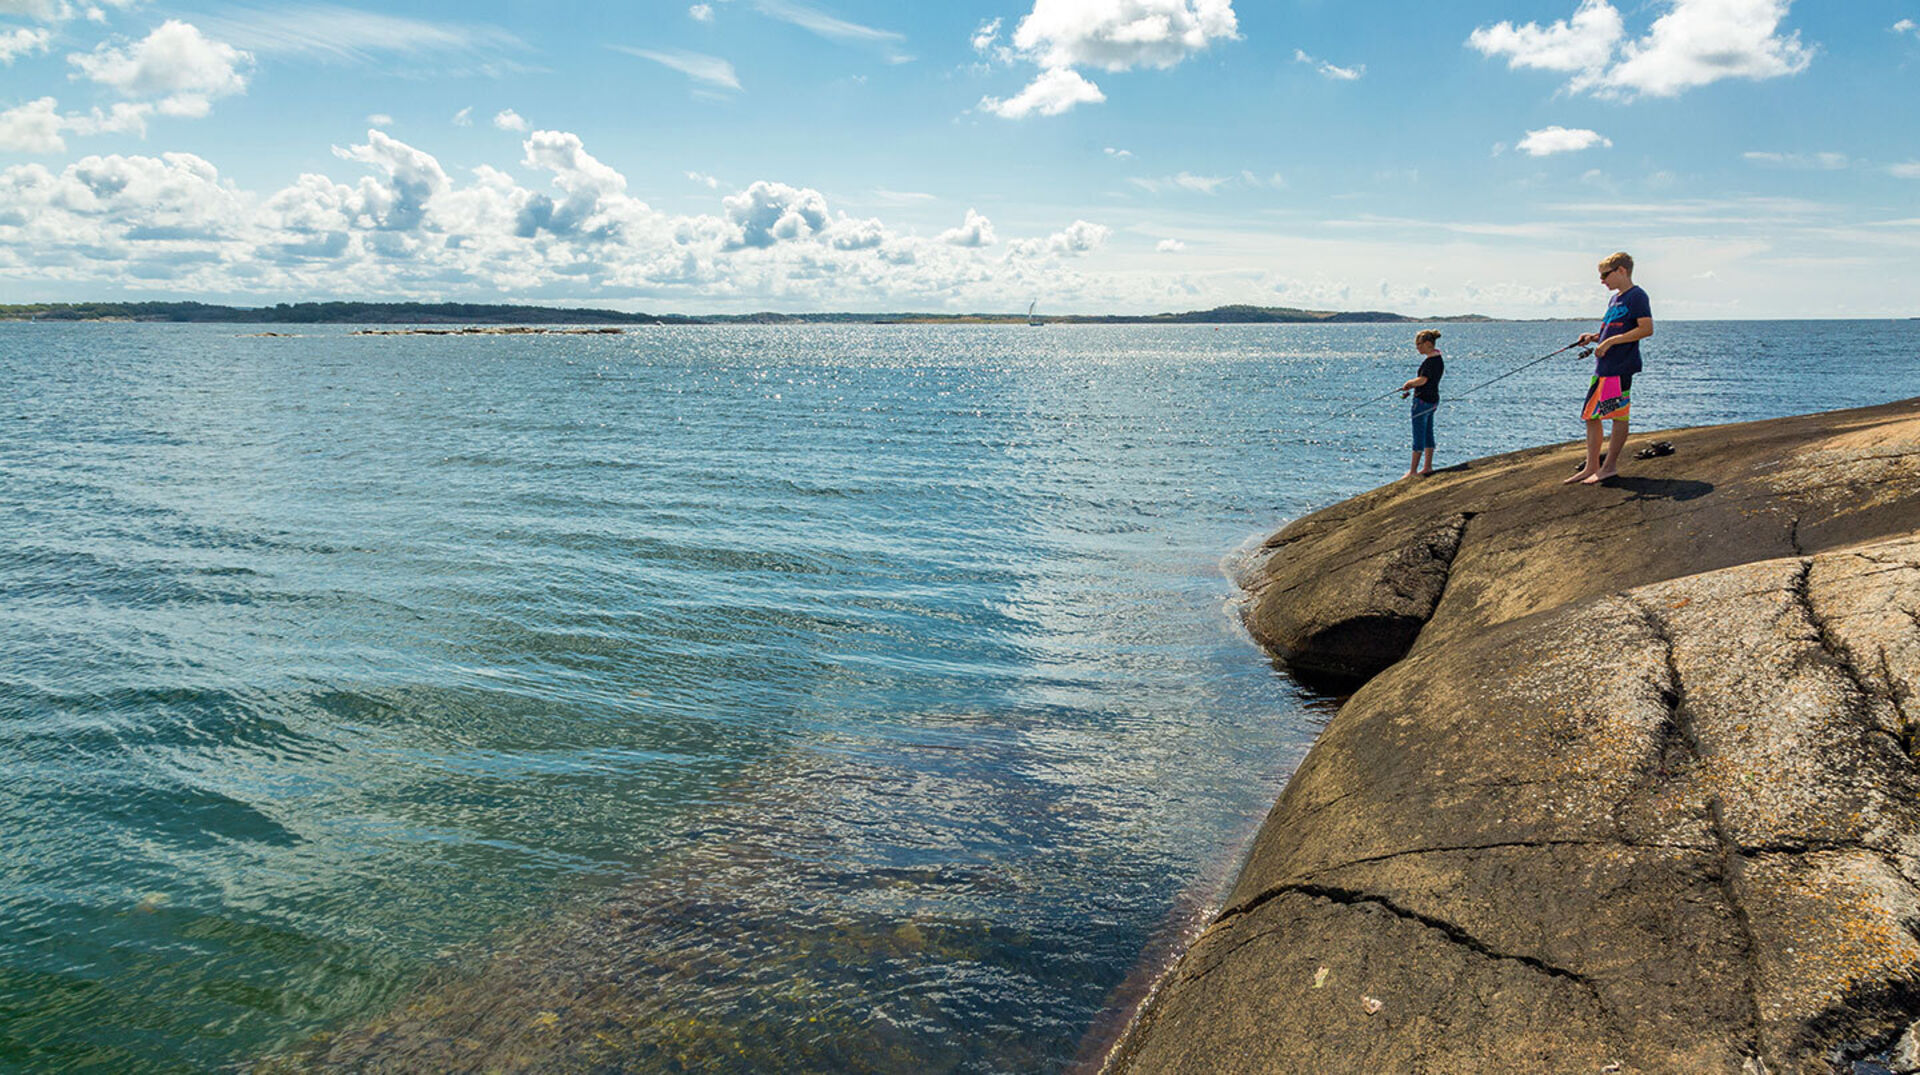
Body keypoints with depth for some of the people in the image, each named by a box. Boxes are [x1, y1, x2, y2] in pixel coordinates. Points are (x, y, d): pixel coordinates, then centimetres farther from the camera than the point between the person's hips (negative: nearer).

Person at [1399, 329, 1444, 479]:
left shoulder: (1431, 360, -21)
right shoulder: (1438, 358, 10)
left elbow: (1422, 380, -30)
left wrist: (1409, 383, -11)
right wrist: (1411, 386, 9)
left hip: (1423, 400, -10)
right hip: (1433, 399, 10)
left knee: (1418, 436, -4)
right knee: (1428, 433, 16)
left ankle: (1413, 471, 1)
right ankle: (1428, 468, 24)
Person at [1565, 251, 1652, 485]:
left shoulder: (1636, 296, -8)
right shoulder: (1614, 299, 20)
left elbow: (1646, 329, -17)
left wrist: (1610, 341, -18)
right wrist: (1595, 337, 10)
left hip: (1620, 367, -9)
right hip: (1603, 368, 9)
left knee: (1618, 415, -2)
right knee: (1591, 415, 8)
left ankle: (1610, 465, 2)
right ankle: (1592, 466, 13)